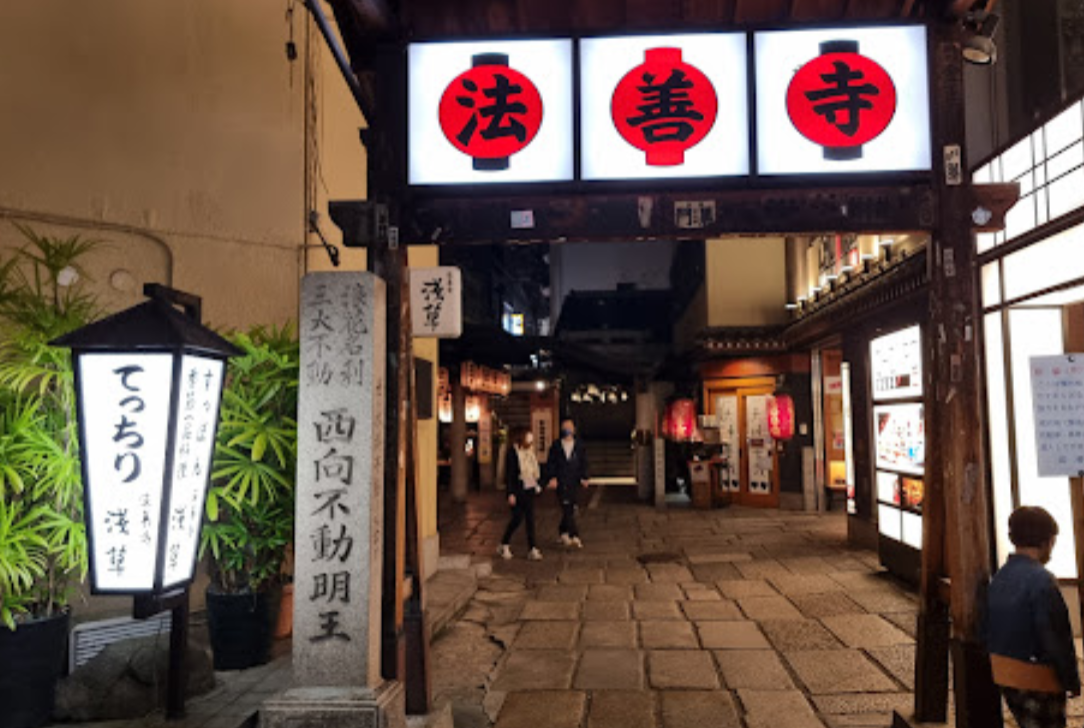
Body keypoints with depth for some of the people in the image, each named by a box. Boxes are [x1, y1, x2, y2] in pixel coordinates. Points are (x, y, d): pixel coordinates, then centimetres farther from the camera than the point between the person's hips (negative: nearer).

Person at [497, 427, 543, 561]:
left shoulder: (530, 452, 9)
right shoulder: (513, 453, -13)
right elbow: (509, 474, -14)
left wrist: (538, 484, 5)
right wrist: (511, 493, -17)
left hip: (529, 490, 6)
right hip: (518, 491, -6)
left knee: (530, 519, 4)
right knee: (517, 518, 0)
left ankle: (532, 549, 5)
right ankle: (504, 545, 20)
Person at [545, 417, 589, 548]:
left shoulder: (579, 446, 7)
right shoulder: (556, 445, 3)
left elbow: (583, 463, 8)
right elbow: (550, 463, 3)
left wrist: (584, 478, -6)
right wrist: (552, 477, -11)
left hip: (574, 482, 2)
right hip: (561, 482, -2)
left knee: (570, 510, 8)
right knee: (567, 510, -10)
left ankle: (564, 534, 24)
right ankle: (574, 537, -12)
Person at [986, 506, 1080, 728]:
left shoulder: (999, 577, 5)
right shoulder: (1042, 580, -21)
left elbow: (987, 628, 10)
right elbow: (1056, 638, -20)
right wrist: (1072, 680, -8)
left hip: (1004, 675, 8)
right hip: (1038, 681, -8)